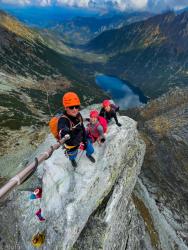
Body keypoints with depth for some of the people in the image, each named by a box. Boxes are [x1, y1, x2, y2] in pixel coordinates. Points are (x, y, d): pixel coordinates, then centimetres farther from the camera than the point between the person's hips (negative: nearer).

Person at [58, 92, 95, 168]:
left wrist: (85, 140, -2)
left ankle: (88, 155, 63)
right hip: (72, 145, -4)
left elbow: (82, 128, -6)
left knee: (91, 150, 24)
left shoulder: (78, 115, -19)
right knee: (73, 156, 28)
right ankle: (72, 160, 67)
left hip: (82, 139, 4)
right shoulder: (63, 120, -37)